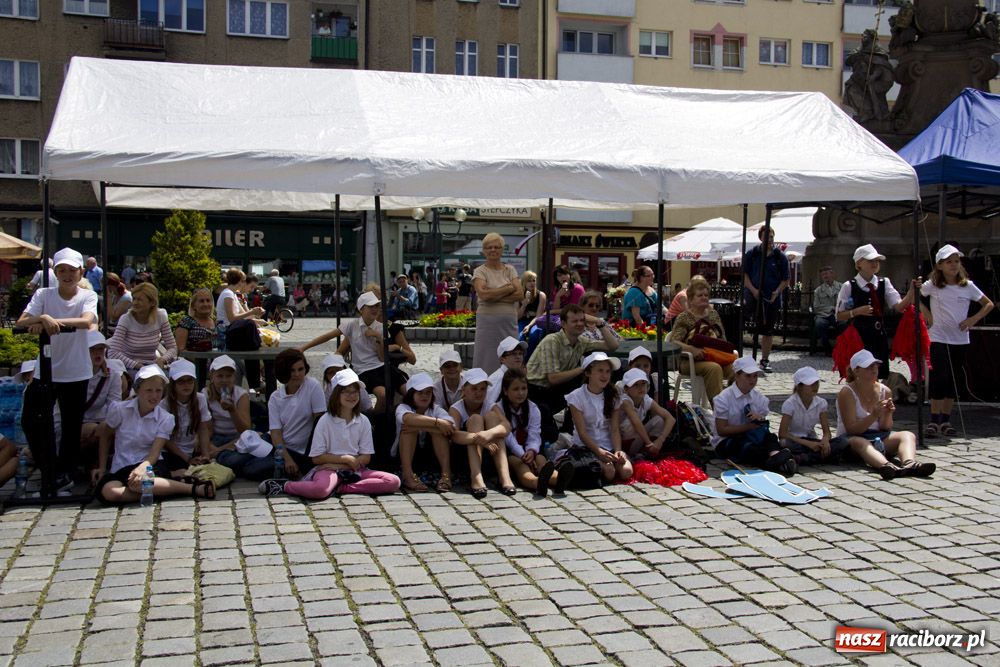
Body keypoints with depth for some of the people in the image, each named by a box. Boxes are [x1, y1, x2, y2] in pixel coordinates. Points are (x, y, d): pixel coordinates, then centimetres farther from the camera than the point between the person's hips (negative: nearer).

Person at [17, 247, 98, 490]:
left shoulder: (88, 296, -3)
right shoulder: (43, 294, 0)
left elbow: (87, 321, -23)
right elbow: (21, 322, -12)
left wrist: (52, 320, -35)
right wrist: (43, 318, -32)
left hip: (76, 372, -1)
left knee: (71, 425, 8)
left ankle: (63, 474, 23)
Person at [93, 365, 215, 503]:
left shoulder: (165, 419, -1)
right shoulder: (119, 409, -1)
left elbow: (154, 453, -10)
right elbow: (106, 435, 17)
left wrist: (143, 467, -32)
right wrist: (102, 468, 13)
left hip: (150, 465, -2)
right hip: (121, 469, 2)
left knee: (138, 482, -41)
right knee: (106, 491, -37)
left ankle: (194, 488, -31)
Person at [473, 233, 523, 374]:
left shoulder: (510, 270, 11)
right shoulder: (480, 271, 2)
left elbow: (520, 294, -1)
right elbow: (483, 294, -16)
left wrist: (494, 296, -10)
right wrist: (509, 288, -6)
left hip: (509, 321, 3)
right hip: (488, 321, -3)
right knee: (487, 359, -1)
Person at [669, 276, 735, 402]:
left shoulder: (713, 314, 19)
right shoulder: (684, 318, 2)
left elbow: (723, 340, 22)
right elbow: (673, 342, -9)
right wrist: (692, 349, -25)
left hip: (715, 357, 5)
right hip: (691, 362, -5)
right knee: (714, 368, -35)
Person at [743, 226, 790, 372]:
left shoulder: (780, 257, 3)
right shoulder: (751, 254, 3)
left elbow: (785, 280, 6)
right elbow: (744, 274, 2)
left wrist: (777, 292, -12)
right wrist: (753, 290, -13)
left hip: (772, 298, 1)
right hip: (753, 295, -1)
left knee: (768, 330, 8)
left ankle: (765, 360, 19)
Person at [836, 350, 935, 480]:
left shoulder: (885, 391, 6)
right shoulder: (846, 393, -9)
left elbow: (885, 429, 5)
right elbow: (851, 430, -15)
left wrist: (887, 415, -17)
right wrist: (874, 415, -27)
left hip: (878, 436, 5)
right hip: (851, 438, -5)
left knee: (908, 435, -20)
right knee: (860, 442, -39)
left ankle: (909, 463, -53)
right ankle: (887, 466, -68)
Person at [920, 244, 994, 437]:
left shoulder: (967, 286, 2)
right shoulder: (932, 285, -2)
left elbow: (989, 304, 10)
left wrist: (974, 320, -4)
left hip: (960, 340, 3)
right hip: (939, 338, -3)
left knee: (955, 379, 6)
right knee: (939, 378, -10)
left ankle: (946, 420, 16)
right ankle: (934, 420, -5)